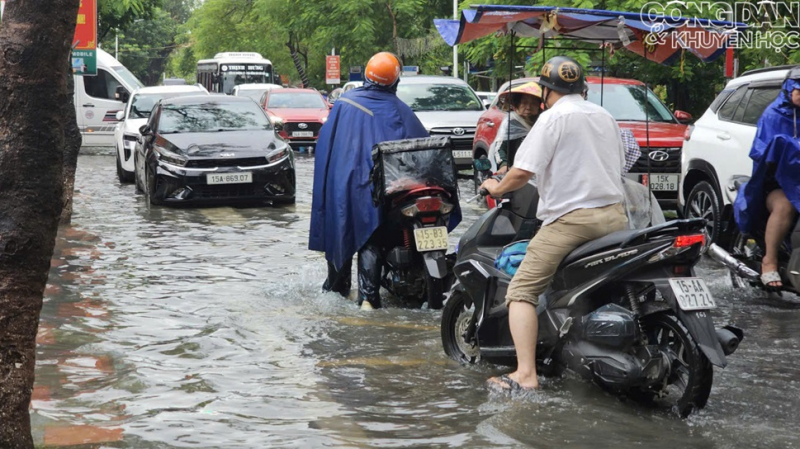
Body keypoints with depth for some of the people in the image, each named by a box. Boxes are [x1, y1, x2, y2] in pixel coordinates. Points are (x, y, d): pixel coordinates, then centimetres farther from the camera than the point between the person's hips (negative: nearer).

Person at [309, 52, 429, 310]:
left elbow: (326, 140, 7)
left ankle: (336, 285, 28)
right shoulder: (398, 110, 0)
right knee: (371, 239, -2)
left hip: (340, 180, 2)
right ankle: (368, 296, -11)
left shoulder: (344, 103, 4)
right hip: (375, 183, -2)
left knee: (340, 231, 15)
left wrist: (327, 177, 15)